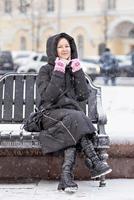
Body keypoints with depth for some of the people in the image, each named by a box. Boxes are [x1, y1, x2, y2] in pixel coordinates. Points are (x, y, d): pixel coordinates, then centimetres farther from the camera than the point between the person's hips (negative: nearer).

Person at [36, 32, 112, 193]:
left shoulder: (74, 69, 16)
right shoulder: (46, 70, 4)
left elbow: (84, 95, 4)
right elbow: (47, 97, -12)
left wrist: (78, 71, -3)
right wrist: (58, 73, -15)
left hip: (72, 113, 3)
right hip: (51, 114, -3)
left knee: (72, 132, -34)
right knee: (75, 118, -35)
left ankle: (66, 177, -45)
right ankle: (95, 163, -39)